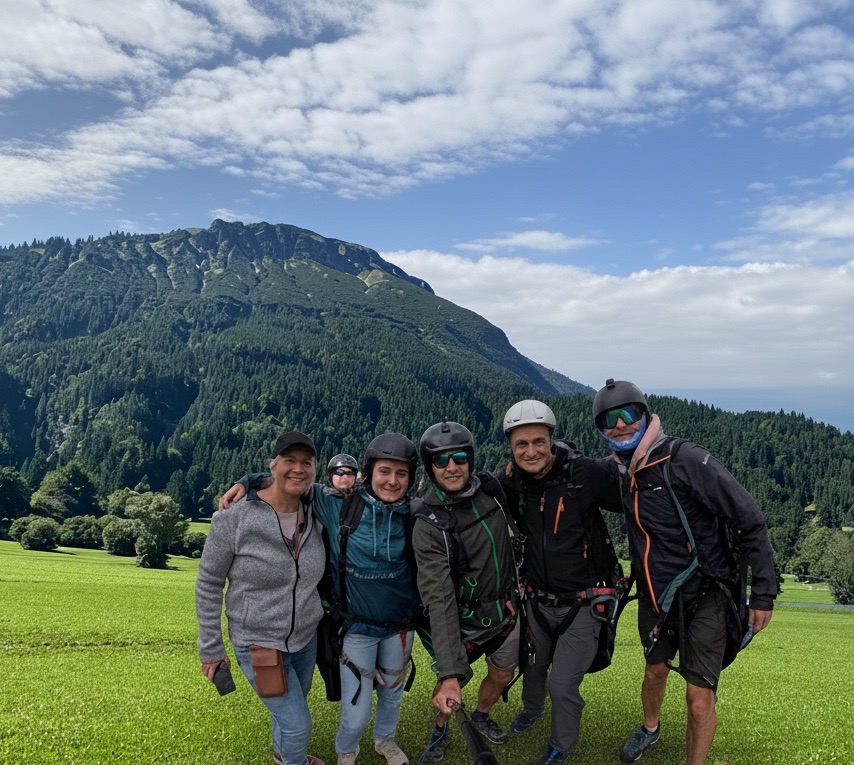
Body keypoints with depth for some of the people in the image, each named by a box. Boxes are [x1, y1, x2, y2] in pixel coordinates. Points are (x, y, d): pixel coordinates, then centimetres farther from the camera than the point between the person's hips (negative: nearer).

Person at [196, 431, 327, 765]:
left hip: (306, 639, 5)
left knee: (291, 708, 26)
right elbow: (209, 584, -12)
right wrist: (211, 648, -7)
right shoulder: (234, 518, -22)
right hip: (258, 644, -5)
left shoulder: (314, 515, -7)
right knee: (297, 724, -1)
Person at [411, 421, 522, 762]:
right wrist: (449, 674, -36)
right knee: (451, 683, 4)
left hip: (506, 609, 5)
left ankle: (482, 717, 51)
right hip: (465, 619, -4)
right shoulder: (428, 522, -25)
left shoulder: (491, 488, -12)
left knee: (502, 676, 20)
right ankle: (441, 726, 38)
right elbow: (438, 599, -31)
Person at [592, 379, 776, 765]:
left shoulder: (687, 461, -24)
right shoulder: (618, 470, -3)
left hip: (702, 596, -6)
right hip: (654, 595, 6)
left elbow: (750, 522, -19)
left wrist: (763, 593, -16)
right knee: (655, 670, 25)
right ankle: (649, 729, 53)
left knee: (699, 697, -4)